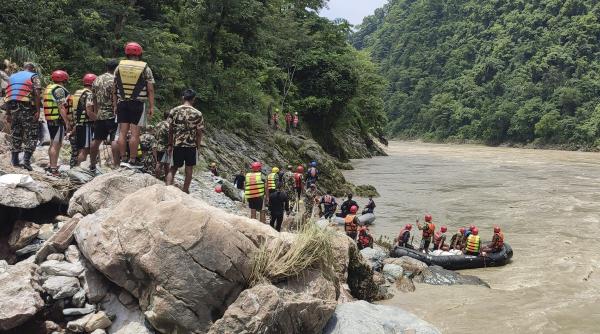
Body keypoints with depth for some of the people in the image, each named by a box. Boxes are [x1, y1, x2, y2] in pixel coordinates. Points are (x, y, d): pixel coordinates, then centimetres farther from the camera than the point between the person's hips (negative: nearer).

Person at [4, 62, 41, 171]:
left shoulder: (12, 77, 20)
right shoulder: (33, 77, 4)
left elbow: (7, 96, 15)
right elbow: (37, 94, -11)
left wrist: (8, 113, 16)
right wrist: (38, 111, -14)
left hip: (13, 108, 5)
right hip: (27, 109, -5)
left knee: (15, 135, 13)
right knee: (31, 136, -1)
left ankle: (14, 161, 14)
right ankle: (26, 160, -12)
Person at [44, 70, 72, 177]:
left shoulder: (48, 88, 17)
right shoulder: (59, 89, -13)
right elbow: (61, 107, -19)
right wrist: (67, 122, -19)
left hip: (50, 119, 10)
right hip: (59, 120, -10)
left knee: (53, 144, 17)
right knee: (56, 144, -9)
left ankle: (52, 166, 25)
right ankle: (53, 169, -10)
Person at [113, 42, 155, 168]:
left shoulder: (119, 67, 6)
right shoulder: (145, 69, -2)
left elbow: (114, 88, 8)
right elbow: (150, 90, -5)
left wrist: (115, 105, 14)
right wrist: (151, 107, -2)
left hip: (122, 103, 3)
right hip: (138, 104, -3)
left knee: (123, 131, 6)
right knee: (135, 132, -2)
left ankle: (123, 159, 9)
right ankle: (132, 161, -1)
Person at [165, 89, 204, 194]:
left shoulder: (174, 111, 0)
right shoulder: (198, 114, -6)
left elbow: (170, 130, 4)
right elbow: (199, 133, -4)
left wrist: (170, 145, 11)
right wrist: (198, 146, 7)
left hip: (177, 144, 2)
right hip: (191, 145, -2)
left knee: (174, 168, 12)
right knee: (189, 169, 12)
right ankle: (185, 191, 19)